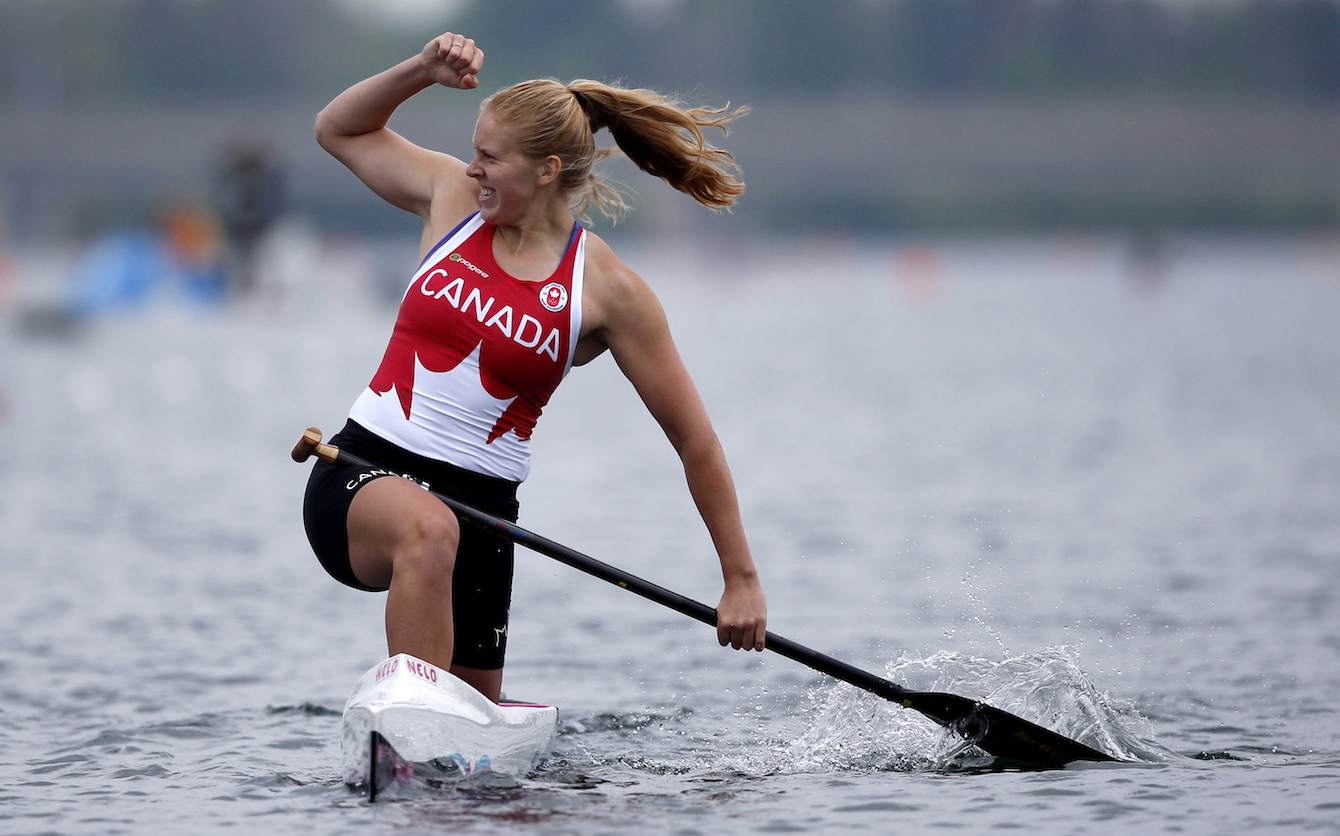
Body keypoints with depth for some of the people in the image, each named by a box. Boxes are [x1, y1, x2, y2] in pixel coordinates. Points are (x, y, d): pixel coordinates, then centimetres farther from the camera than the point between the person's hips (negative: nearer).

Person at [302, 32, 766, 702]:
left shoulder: (607, 291, -6)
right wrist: (425, 70, 1)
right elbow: (337, 128, 18)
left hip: (478, 505, 0)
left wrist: (741, 579, 0)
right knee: (428, 529, -37)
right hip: (361, 476, 0)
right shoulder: (454, 198, 4)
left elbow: (695, 441, -1)